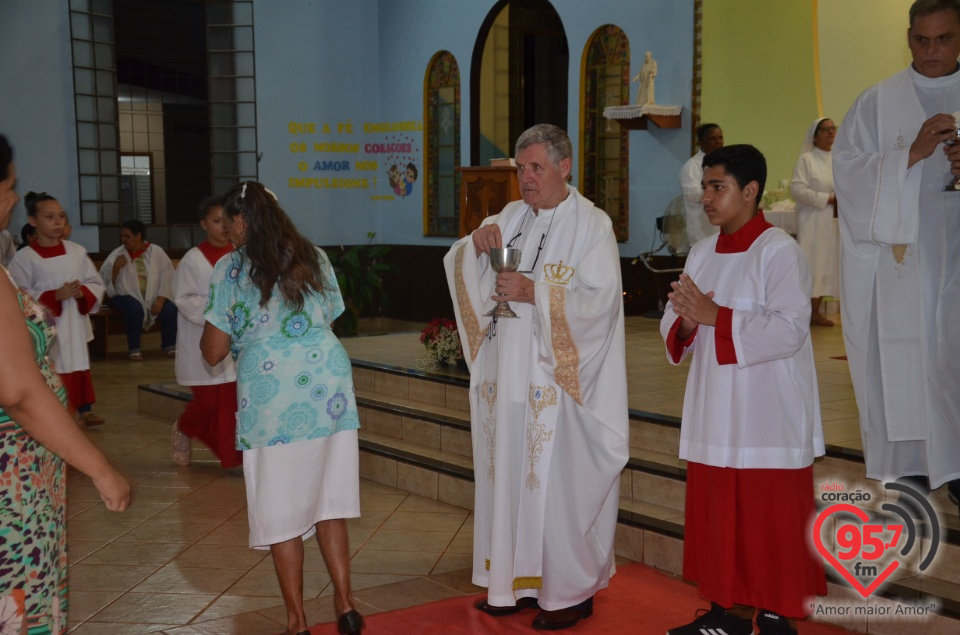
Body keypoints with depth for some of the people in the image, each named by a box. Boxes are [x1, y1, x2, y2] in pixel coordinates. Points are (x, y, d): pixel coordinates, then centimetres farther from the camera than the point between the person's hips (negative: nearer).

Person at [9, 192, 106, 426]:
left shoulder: (77, 251, 3)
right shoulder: (24, 258, -10)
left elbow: (96, 284, 8)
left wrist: (82, 292, -14)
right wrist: (55, 296, -22)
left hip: (75, 325, 5)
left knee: (80, 367, 15)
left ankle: (84, 410, 27)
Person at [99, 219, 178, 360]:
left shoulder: (156, 252, -1)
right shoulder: (118, 254, -2)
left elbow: (167, 275, -5)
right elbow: (105, 280, -4)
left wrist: (161, 298, -17)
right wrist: (116, 267, -22)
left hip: (153, 296, 1)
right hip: (128, 296, -1)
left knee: (170, 309, -26)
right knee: (135, 308, -35)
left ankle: (169, 345, -1)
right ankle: (134, 349, -17)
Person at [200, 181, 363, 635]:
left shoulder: (230, 268, 0)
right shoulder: (315, 258, 12)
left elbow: (213, 352, 0)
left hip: (269, 388, -4)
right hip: (328, 379, 4)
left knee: (281, 511, 7)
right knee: (328, 498, 14)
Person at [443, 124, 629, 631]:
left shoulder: (592, 224, -5)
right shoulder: (510, 217, 11)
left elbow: (599, 299, -13)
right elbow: (459, 270, 10)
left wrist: (535, 294, -19)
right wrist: (477, 245, -10)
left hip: (559, 381, -6)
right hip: (508, 377, 6)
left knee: (560, 483, 0)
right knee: (510, 476, 11)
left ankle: (572, 591, 15)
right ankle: (520, 580, 25)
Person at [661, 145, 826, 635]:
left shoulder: (779, 251, -11)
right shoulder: (702, 253, 10)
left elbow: (789, 330, -20)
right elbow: (673, 325, 10)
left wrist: (716, 316, -22)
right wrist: (687, 322, -12)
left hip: (767, 416, -7)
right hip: (715, 412, 7)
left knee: (769, 520, 2)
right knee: (718, 513, 13)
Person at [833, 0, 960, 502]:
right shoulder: (877, 103, 5)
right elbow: (849, 174, -4)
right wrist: (913, 152, -17)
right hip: (898, 259, -1)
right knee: (902, 359, -2)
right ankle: (908, 467, 7)